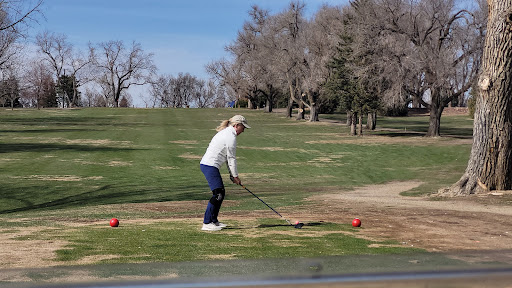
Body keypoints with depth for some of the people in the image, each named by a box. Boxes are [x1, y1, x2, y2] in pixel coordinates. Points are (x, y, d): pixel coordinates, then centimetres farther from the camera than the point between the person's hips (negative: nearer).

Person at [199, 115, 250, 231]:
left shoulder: (225, 133, 21)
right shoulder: (231, 136, -12)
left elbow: (228, 157, 22)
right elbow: (231, 158, -8)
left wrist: (232, 175, 19)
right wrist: (235, 176, 0)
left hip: (206, 164, 11)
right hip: (210, 166, -11)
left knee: (221, 193, 14)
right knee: (218, 194, -13)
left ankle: (214, 220, 20)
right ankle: (206, 223, -14)